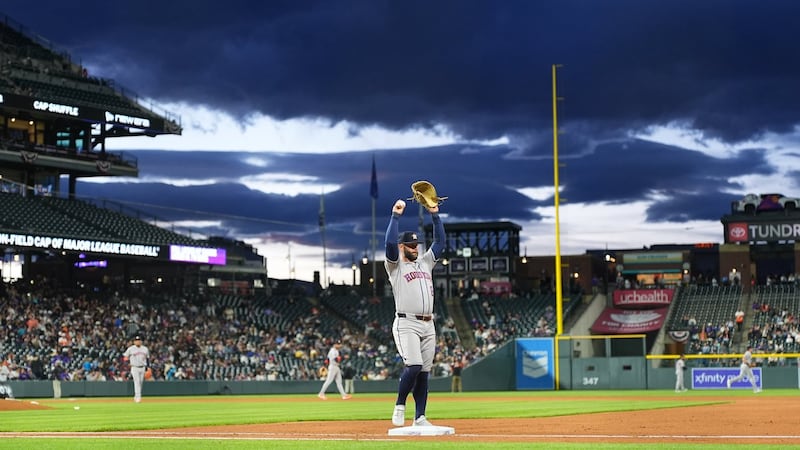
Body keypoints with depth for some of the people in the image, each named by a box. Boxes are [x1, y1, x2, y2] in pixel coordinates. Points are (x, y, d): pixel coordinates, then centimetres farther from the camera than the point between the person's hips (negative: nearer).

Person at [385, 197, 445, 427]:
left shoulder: (425, 262, 20)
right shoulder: (395, 265, 3)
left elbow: (439, 240, 16)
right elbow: (390, 243, -14)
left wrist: (435, 215, 8)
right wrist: (395, 215, -14)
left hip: (428, 325, 6)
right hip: (406, 324, -6)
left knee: (424, 372, 4)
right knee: (413, 366, -20)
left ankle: (419, 418, 7)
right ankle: (399, 406, -2)